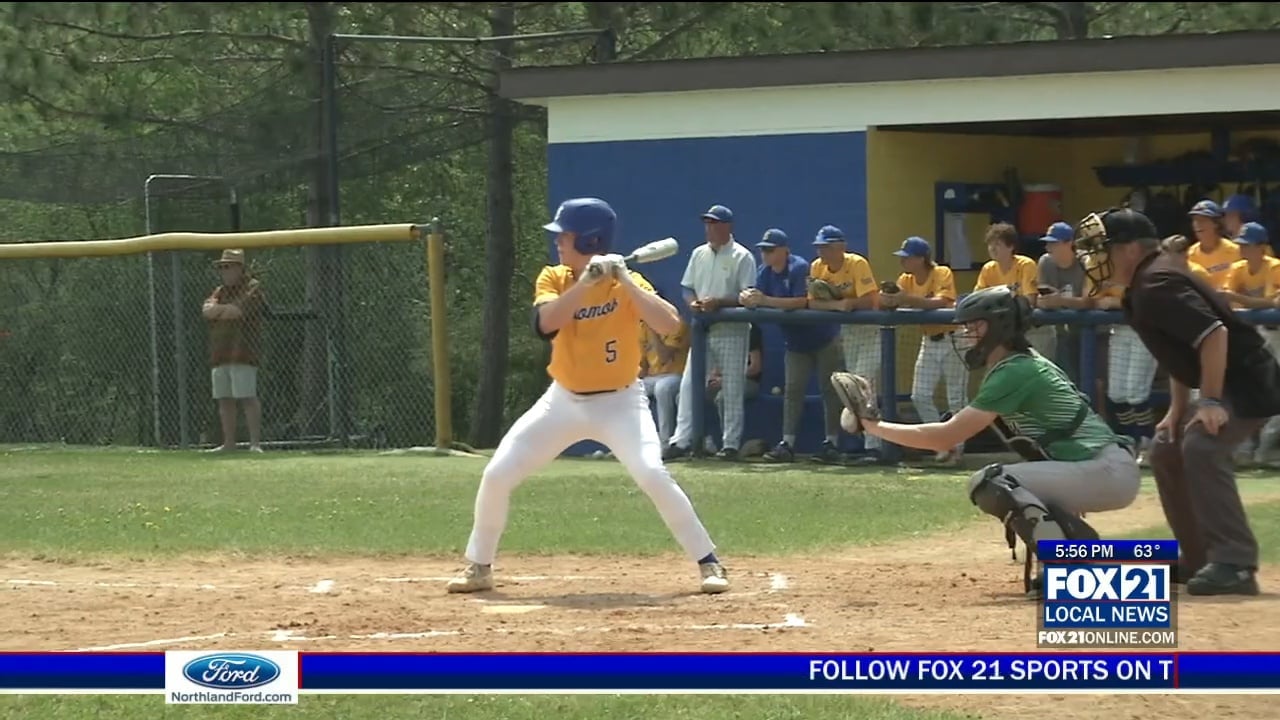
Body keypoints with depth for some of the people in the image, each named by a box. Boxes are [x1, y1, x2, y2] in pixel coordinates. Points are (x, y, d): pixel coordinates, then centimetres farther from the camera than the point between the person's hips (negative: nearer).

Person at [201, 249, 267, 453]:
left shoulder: (252, 288, -2)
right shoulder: (220, 291, 21)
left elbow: (238, 311, -17)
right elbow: (207, 311, 3)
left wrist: (218, 309, -2)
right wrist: (227, 309, -11)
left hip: (242, 353, -8)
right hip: (219, 355, 8)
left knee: (247, 398, -12)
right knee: (224, 400, 8)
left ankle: (255, 442, -13)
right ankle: (229, 443, 14)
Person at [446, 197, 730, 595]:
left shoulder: (627, 283, -12)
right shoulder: (553, 279, -3)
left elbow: (670, 324, -28)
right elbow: (546, 323, -23)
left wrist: (624, 280, -31)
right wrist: (586, 282, -32)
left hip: (619, 402, -4)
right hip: (564, 401, 4)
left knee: (653, 475, -25)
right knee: (497, 475, -2)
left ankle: (709, 563, -13)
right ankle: (478, 567, 15)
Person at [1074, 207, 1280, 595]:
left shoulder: (1157, 285, -20)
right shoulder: (1144, 287, 12)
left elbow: (1213, 333, -30)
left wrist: (1211, 401, -29)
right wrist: (1177, 410, 17)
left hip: (1248, 381, -12)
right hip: (1225, 386, 12)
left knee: (1201, 447, -29)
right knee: (1167, 450, 19)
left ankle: (1234, 563, -31)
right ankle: (1198, 559, 24)